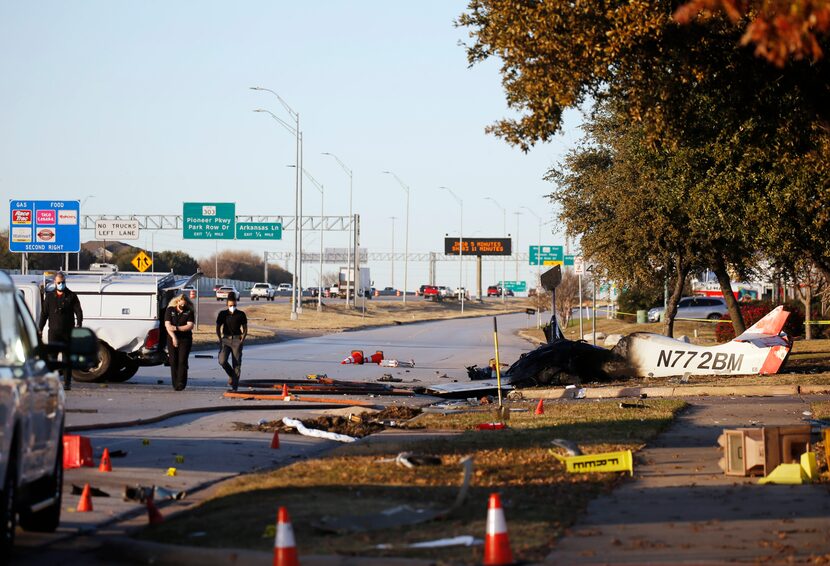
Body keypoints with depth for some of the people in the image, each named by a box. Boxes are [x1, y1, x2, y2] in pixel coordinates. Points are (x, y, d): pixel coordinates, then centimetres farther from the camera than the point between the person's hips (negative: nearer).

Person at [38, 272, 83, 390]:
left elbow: (79, 312, 0)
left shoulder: (71, 296, 4)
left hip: (68, 332, -1)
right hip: (54, 331, 1)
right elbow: (44, 313, 12)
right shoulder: (49, 296, 9)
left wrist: (78, 325, -16)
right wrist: (40, 328, 6)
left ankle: (67, 382, 9)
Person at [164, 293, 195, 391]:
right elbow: (167, 325, -6)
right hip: (172, 339, 1)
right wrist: (173, 337, -19)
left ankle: (181, 383, -14)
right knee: (173, 361, 0)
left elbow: (190, 326, -7)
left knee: (182, 361, -10)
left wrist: (176, 328, -18)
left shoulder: (189, 312, 3)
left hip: (185, 339, -1)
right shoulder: (170, 310, 4)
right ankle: (175, 384, 4)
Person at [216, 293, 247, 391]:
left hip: (237, 340, -1)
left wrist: (242, 339, -5)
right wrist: (220, 340, 0)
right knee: (222, 360, -16)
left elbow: (245, 329, 8)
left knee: (237, 363, -5)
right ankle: (232, 375, 13)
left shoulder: (241, 314, 2)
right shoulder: (223, 314, 4)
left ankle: (234, 386, 0)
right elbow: (218, 328, 11)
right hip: (226, 339, 1)